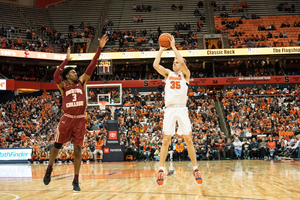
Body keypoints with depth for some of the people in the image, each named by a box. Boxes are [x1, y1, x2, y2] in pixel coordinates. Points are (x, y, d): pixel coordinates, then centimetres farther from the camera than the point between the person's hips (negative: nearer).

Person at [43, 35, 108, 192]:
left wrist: (99, 49, -5)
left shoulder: (81, 82, 9)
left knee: (77, 149, 1)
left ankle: (76, 181, 7)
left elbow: (91, 67, 1)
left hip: (80, 120, 2)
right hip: (67, 119, -1)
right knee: (57, 146, 10)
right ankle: (49, 170, 34)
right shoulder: (63, 86, 3)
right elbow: (56, 75, -18)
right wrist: (66, 60, -16)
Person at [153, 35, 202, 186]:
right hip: (169, 109, 2)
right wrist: (161, 49, 7)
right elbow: (155, 65, 0)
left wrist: (173, 47, -4)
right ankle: (161, 170, 3)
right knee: (166, 140, -1)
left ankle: (195, 169, 7)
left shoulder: (185, 74, 9)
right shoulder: (168, 73, 16)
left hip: (182, 109, -2)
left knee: (188, 140, -1)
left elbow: (182, 62, -12)